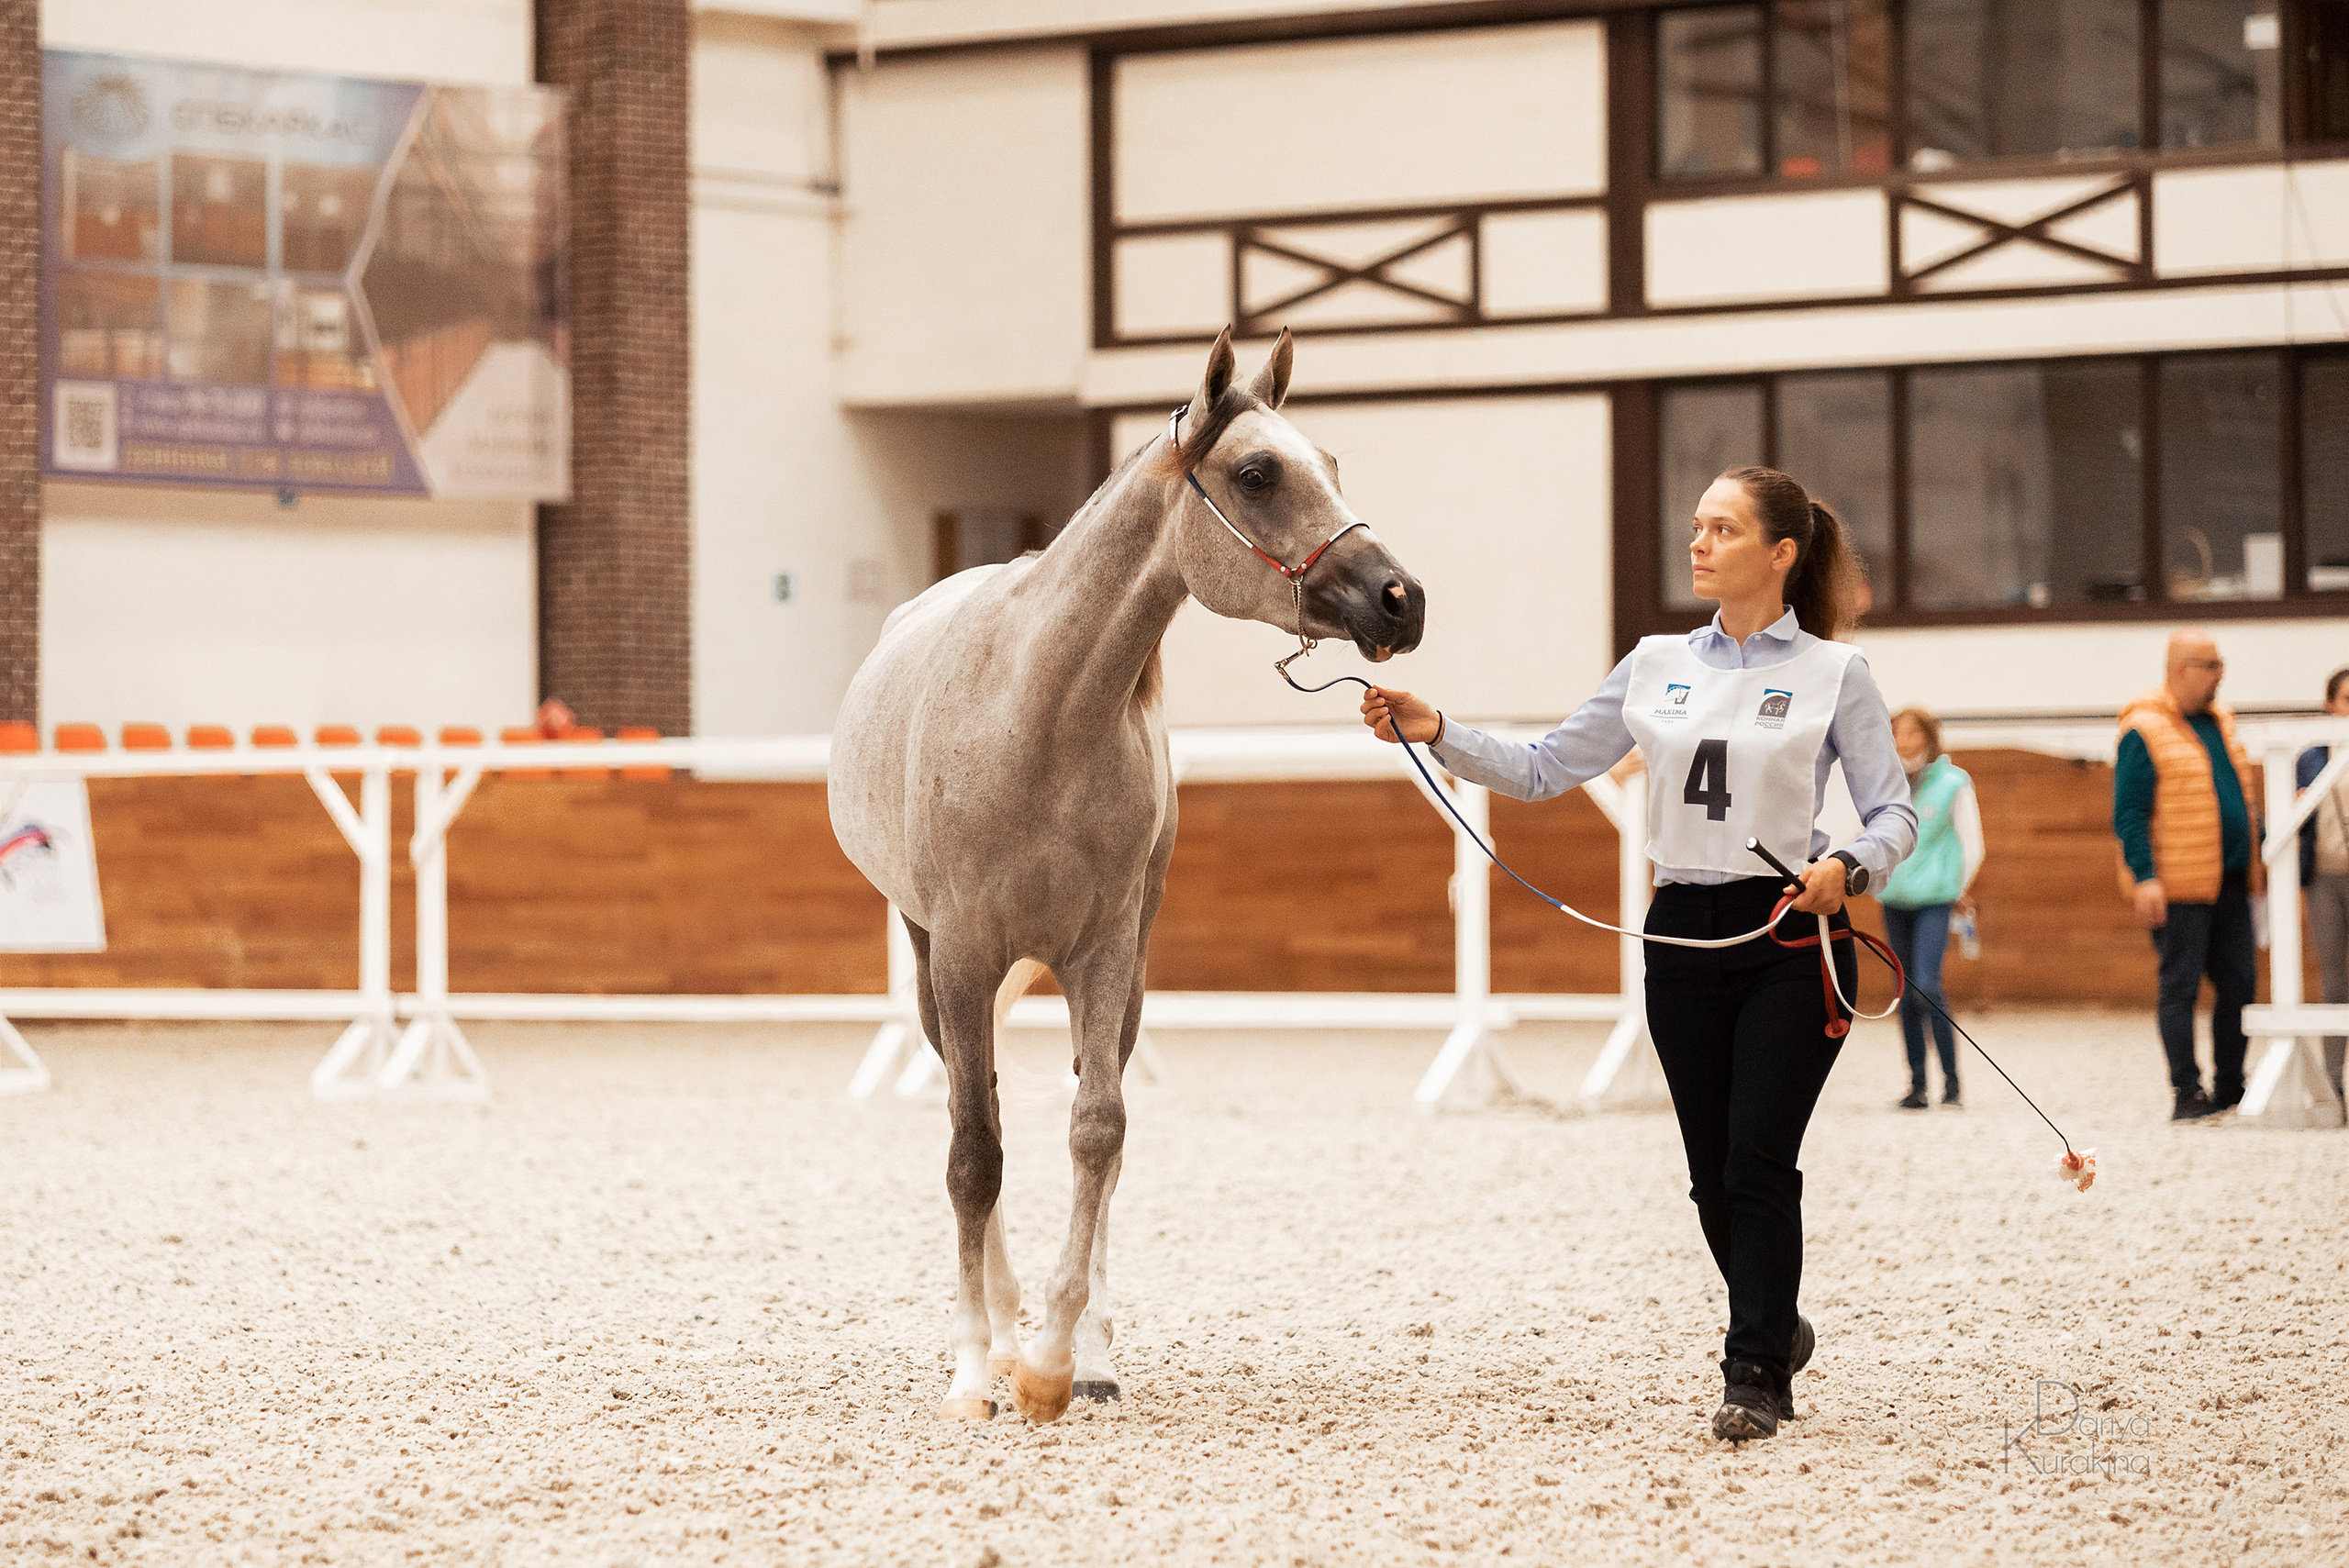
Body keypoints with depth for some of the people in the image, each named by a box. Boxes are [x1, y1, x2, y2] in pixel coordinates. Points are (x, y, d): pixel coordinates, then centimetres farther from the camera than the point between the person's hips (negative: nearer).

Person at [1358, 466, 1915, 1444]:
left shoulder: (1833, 673, -2)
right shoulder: (1658, 667, 10)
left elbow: (1893, 813, -6)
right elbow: (1543, 770, 9)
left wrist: (1848, 868, -26)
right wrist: (1436, 734, -4)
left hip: (1791, 937, -4)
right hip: (1684, 937, 4)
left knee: (1758, 1165, -10)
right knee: (1712, 1172, 9)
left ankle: (1755, 1375, -2)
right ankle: (1775, 1328, 32)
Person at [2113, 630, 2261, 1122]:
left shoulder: (2219, 721, 15)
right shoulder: (2144, 731, -9)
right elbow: (2129, 814, -13)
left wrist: (2258, 859, 21)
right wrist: (2144, 877, -20)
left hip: (2229, 881, 8)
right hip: (2178, 885, -8)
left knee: (2239, 982, 8)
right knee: (2181, 987, -3)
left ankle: (2230, 1085, 19)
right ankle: (2187, 1093, 0)